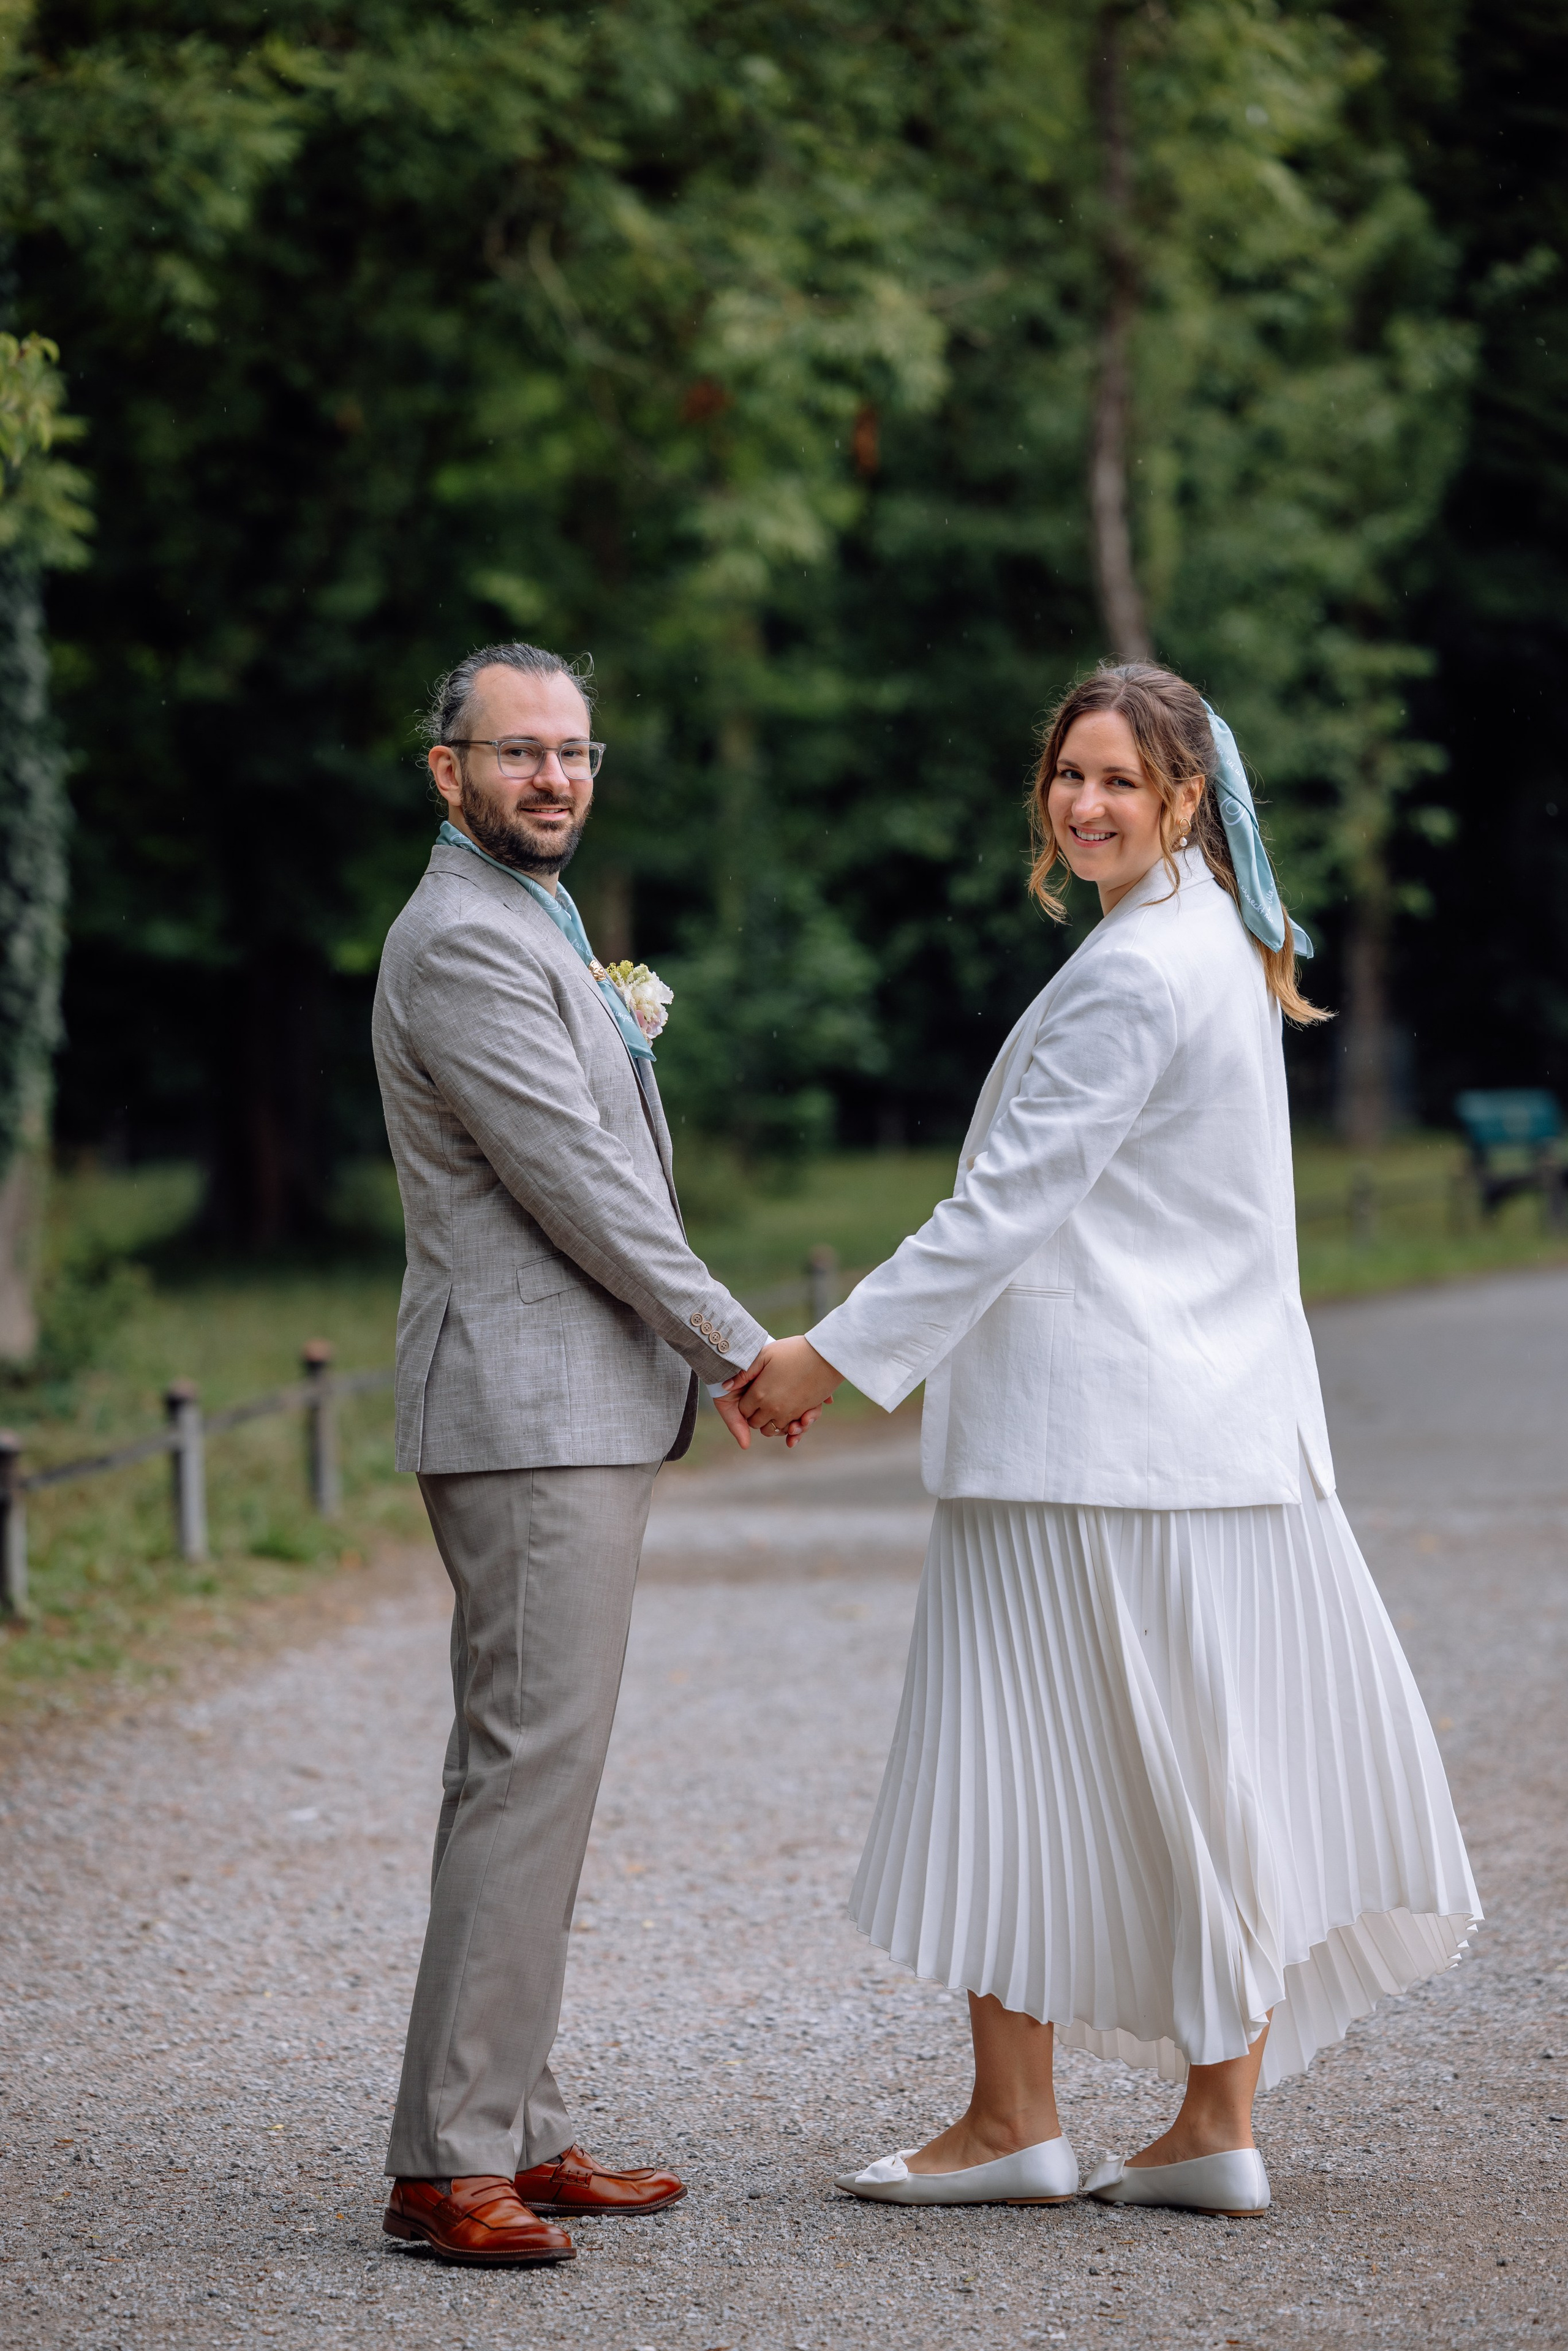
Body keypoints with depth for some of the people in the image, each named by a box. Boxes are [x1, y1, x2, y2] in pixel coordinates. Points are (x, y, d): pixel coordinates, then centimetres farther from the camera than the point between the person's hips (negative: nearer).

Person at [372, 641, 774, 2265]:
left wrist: (621, 1032, 13)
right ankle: (449, 2160, -13)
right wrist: (737, 1343, -9)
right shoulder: (464, 939, -13)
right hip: (532, 1413, -11)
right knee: (530, 1765, -13)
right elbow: (575, 1181, -16)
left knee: (529, 1766, 11)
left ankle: (514, 2130, 15)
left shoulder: (534, 930, 21)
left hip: (579, 1412, 11)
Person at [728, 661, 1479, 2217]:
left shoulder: (1130, 977, -16)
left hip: (1082, 1437, -10)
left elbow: (1007, 1205, -18)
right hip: (1225, 1427, 10)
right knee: (1205, 1772, 8)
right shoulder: (1226, 944, 15)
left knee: (1019, 1753, 0)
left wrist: (835, 1357, -14)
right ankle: (1218, 2128, 11)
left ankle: (1013, 2122, 7)